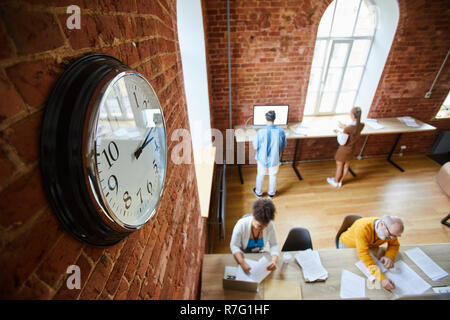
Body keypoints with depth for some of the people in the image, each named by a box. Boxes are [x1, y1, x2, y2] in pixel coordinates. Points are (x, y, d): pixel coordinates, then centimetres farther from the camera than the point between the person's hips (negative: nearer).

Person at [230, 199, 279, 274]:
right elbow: (234, 245, -19)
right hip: (243, 255, -1)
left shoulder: (270, 225, -22)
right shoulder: (241, 224, -27)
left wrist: (274, 260, -29)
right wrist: (242, 263, -34)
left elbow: (274, 245, -10)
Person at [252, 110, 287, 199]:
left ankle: (258, 192, 40)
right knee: (273, 176, 23)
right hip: (274, 159, 1)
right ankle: (271, 193, 42)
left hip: (262, 159, -1)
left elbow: (255, 146, -13)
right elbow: (284, 146, -3)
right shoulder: (281, 131, -16)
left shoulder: (261, 132, -23)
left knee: (260, 175, 21)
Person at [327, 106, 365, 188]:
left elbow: (342, 142, -24)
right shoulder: (361, 126, -13)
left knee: (339, 166, 15)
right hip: (352, 149, 6)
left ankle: (335, 182, 36)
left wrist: (339, 132, -12)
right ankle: (340, 181, 41)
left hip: (344, 150, -6)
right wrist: (344, 127, 3)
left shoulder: (348, 129, -33)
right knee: (346, 165, 22)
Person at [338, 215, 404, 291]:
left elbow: (394, 245, -7)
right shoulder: (362, 228, -41)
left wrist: (389, 257, -29)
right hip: (347, 245, -6)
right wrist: (382, 278, -52)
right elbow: (364, 255, -44)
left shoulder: (391, 229, -21)